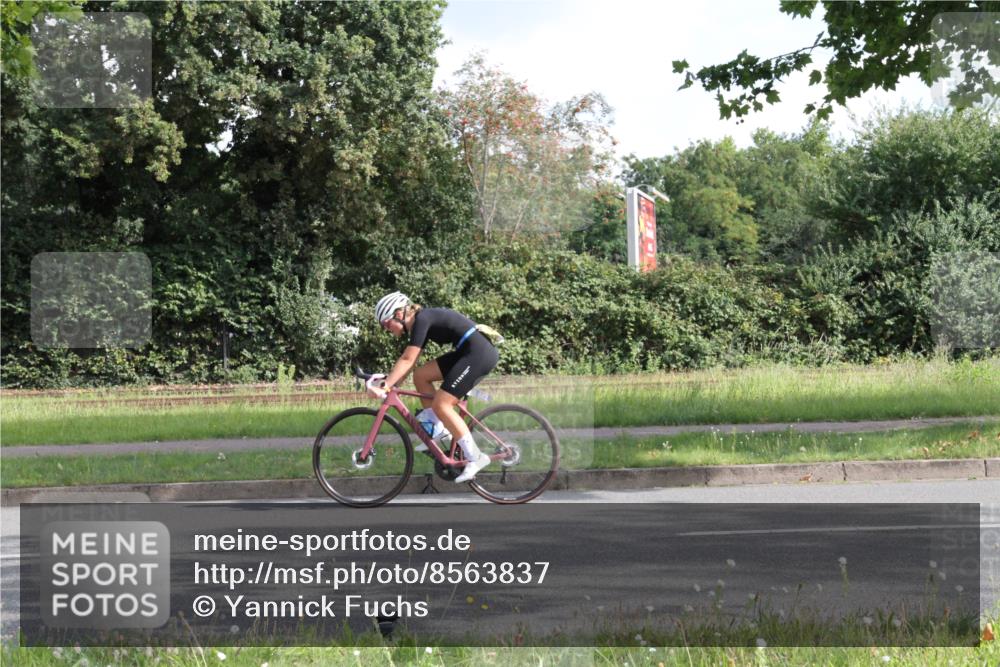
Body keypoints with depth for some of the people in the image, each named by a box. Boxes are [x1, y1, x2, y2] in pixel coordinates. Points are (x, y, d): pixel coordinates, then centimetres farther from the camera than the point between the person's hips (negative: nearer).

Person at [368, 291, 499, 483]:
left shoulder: (422, 319, -12)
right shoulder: (420, 323, 16)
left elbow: (407, 360, -18)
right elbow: (409, 362, 17)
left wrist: (385, 386, -20)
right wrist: (388, 382, 11)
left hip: (480, 353, -10)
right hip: (468, 352, 10)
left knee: (440, 403, -11)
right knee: (420, 375, 9)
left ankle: (475, 458, -9)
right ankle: (437, 429, 15)